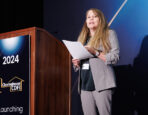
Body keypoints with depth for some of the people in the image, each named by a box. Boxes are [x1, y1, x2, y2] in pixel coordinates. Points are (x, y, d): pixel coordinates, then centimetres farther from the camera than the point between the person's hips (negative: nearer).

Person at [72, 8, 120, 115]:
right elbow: (78, 60, 26)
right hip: (85, 83, 5)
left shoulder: (109, 33, 7)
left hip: (101, 83, -5)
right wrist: (76, 62, 2)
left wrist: (96, 52, -15)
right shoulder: (83, 37, 22)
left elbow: (115, 57, -4)